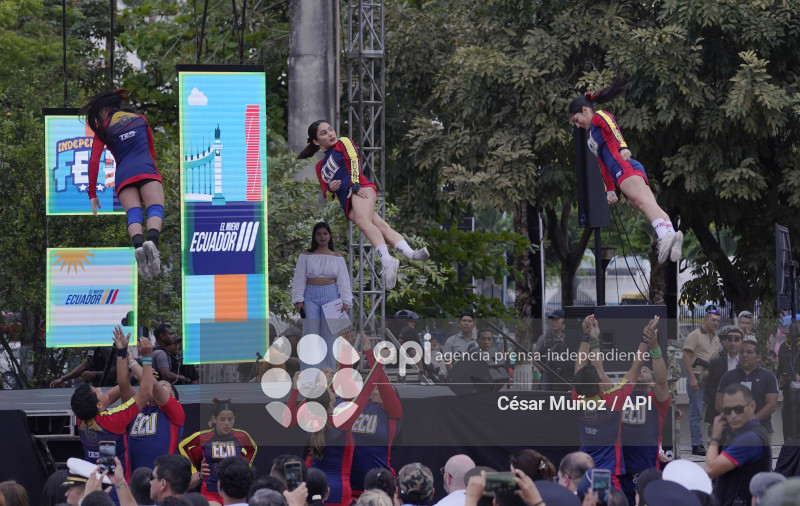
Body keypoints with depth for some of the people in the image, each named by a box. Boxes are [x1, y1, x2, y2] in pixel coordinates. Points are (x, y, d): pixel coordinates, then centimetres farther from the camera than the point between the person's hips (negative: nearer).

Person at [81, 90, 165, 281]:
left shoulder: (103, 129, 18)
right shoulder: (140, 119, 25)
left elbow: (94, 160, 9)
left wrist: (92, 194, 12)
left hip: (123, 175, 0)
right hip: (146, 170, 0)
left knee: (133, 213, -14)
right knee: (155, 208, -16)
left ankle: (138, 245, -47)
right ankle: (152, 242, -49)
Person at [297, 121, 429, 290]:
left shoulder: (342, 143, 20)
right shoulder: (320, 166, 32)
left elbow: (354, 159, 3)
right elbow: (327, 196, 28)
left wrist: (355, 183, -13)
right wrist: (330, 190, 3)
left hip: (359, 187, -4)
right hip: (347, 203, 4)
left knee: (363, 222, -33)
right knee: (381, 226, -22)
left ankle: (387, 262, -53)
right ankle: (410, 254, -45)